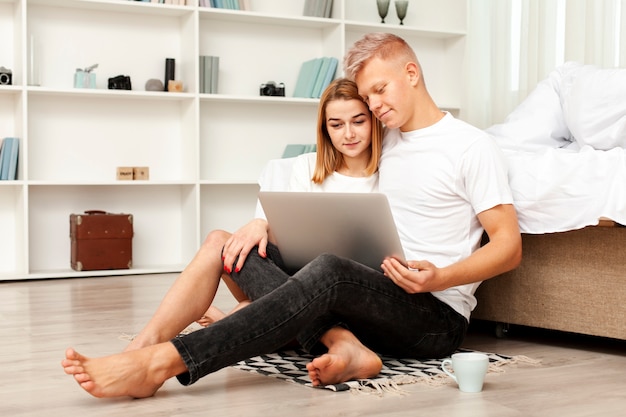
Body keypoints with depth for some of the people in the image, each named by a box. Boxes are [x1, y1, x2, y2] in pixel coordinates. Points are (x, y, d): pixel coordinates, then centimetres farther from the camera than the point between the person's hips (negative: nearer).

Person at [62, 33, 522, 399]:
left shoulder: (472, 146, -1)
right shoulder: (388, 141, 20)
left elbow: (510, 246, -5)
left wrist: (438, 279, -24)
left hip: (439, 317, -7)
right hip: (375, 299, 8)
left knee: (329, 271, -38)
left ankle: (162, 361, -46)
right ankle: (342, 343, -32)